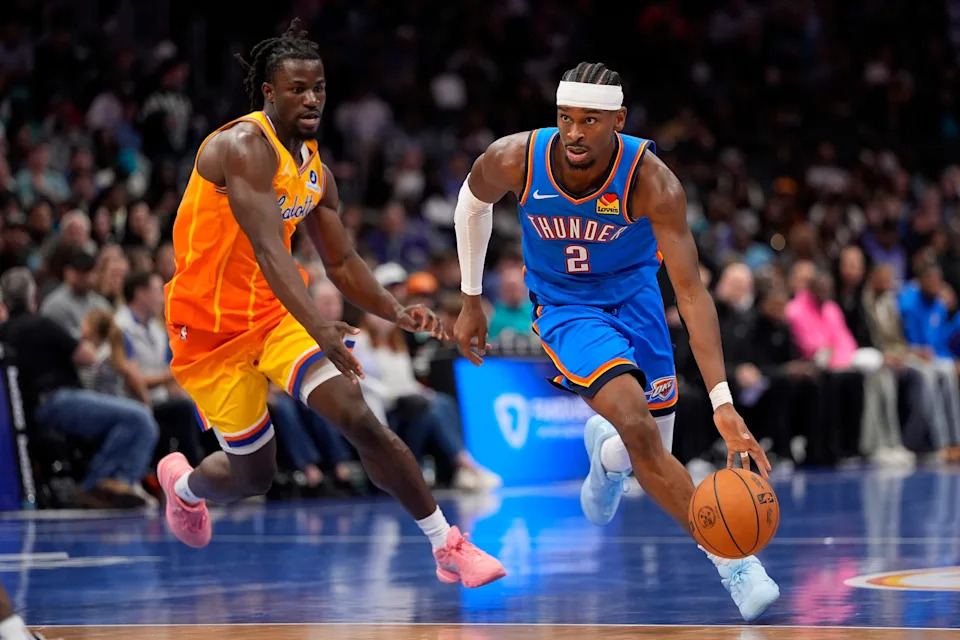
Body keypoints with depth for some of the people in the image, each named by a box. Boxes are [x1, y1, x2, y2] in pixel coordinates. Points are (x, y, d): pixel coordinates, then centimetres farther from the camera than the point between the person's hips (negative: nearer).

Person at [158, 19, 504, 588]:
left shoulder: (315, 168, 4)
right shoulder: (245, 147, -23)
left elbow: (341, 262, 11)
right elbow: (268, 249, -35)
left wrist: (396, 312, -8)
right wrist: (322, 331, -47)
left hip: (279, 313, 5)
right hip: (212, 328, -5)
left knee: (358, 419, -17)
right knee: (253, 476, 6)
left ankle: (447, 547, -12)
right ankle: (183, 482, 43)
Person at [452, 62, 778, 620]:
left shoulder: (651, 181, -28)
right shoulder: (515, 160, -24)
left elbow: (691, 291, -32)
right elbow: (473, 202, 2)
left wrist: (722, 401, -40)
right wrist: (471, 301, 10)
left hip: (634, 295, 1)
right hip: (565, 308, -1)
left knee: (650, 454, 5)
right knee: (637, 426, -25)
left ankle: (604, 449, 44)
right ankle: (733, 562, -21)